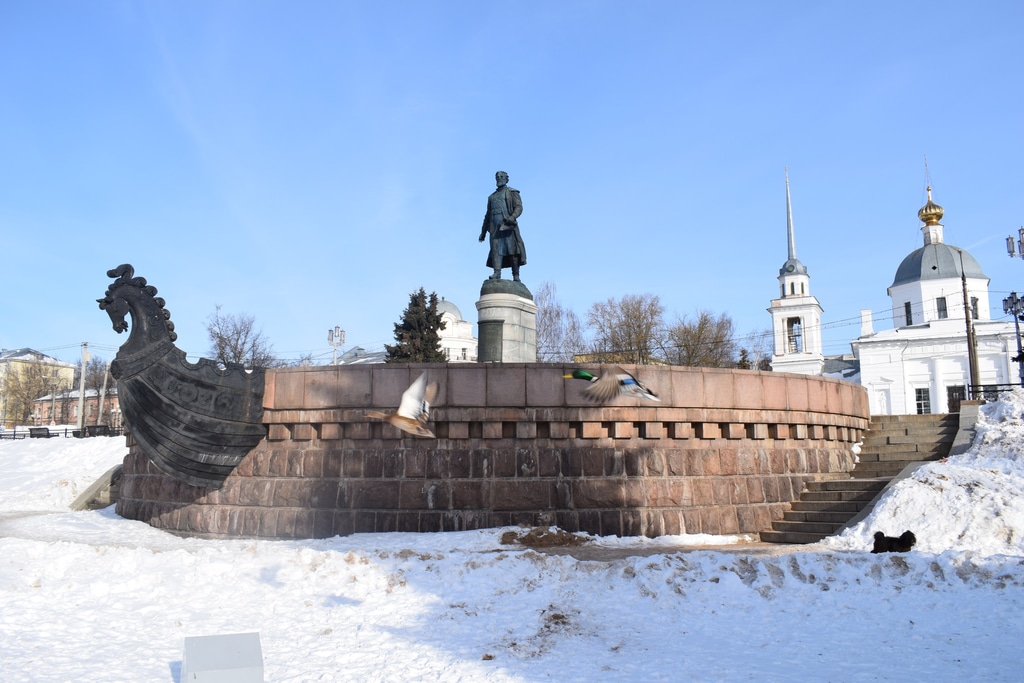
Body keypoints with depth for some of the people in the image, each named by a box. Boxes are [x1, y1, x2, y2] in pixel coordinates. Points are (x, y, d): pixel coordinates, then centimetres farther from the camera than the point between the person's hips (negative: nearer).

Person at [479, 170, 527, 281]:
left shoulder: (512, 192, 12)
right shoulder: (492, 196, 27)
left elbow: (519, 207, -3)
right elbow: (488, 215, 27)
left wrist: (512, 217, -23)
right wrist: (483, 231, 20)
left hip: (508, 225, -4)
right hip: (495, 226, 4)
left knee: (512, 251, -8)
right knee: (496, 249, -12)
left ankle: (516, 276, -10)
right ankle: (497, 273, -23)